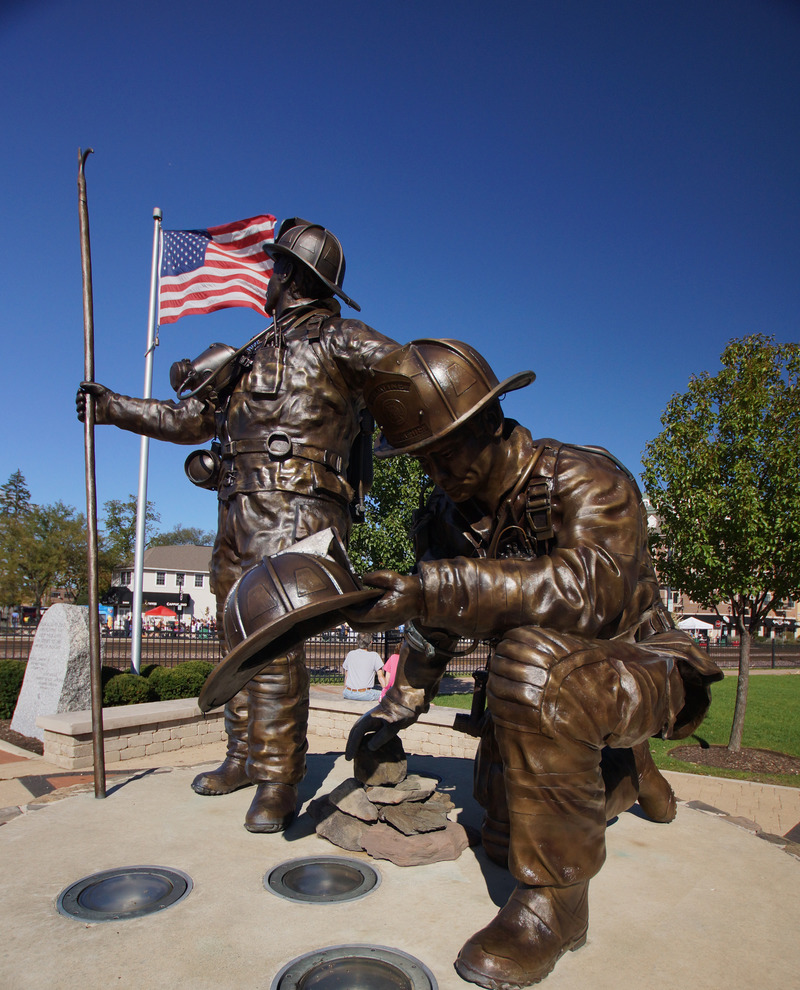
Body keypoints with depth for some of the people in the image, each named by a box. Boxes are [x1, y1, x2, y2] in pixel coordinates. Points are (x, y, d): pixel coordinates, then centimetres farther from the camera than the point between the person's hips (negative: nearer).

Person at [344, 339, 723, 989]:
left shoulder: (587, 479, -23)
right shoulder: (447, 515, -2)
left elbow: (590, 587, -42)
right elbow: (435, 620, 11)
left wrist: (432, 590, -48)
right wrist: (402, 704, 9)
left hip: (640, 668, -7)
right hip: (547, 690, 8)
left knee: (533, 660, -38)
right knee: (503, 831, 14)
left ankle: (556, 896, -21)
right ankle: (627, 769, 40)